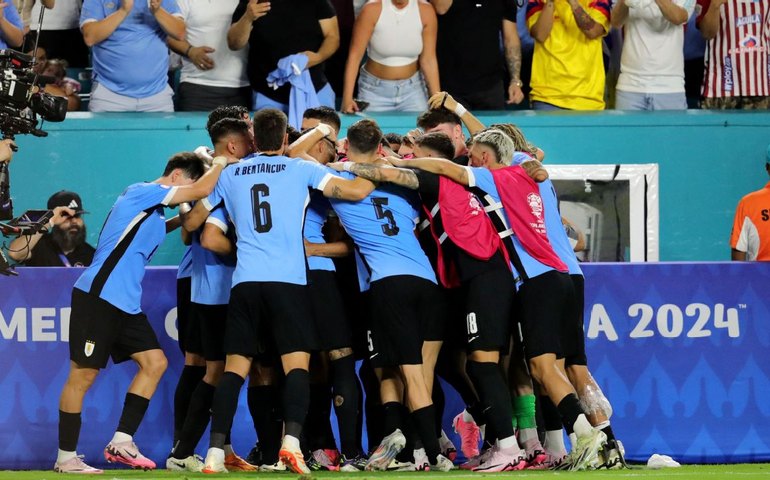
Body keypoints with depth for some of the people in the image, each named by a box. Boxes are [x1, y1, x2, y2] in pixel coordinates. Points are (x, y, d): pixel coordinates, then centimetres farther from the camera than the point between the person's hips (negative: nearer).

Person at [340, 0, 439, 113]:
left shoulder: (425, 11, -10)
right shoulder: (372, 10, -16)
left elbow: (428, 60, -7)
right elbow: (354, 56, -16)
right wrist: (347, 98, -22)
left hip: (412, 88, 1)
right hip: (375, 89, -1)